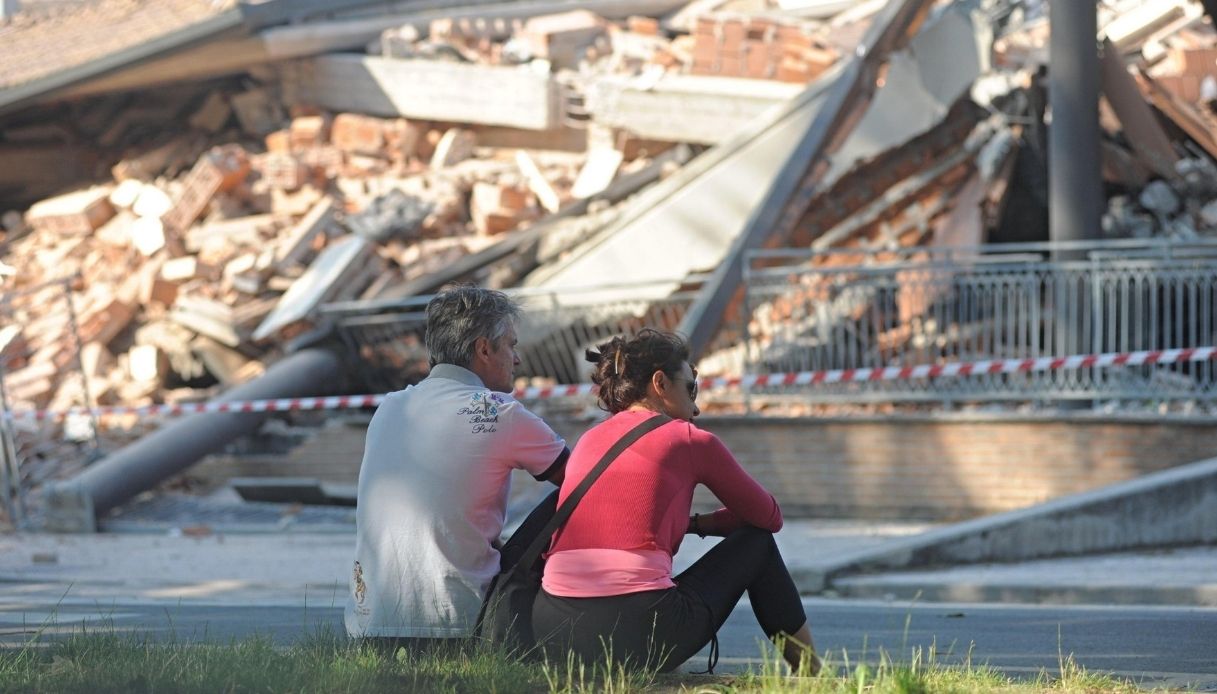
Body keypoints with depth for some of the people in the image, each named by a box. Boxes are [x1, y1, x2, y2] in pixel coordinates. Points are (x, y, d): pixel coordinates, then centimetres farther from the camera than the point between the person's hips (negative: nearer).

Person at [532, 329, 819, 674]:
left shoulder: (588, 440, 20)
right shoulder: (689, 440, 7)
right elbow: (769, 516, 20)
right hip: (638, 635, -5)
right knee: (757, 543, 22)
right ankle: (810, 675, 30)